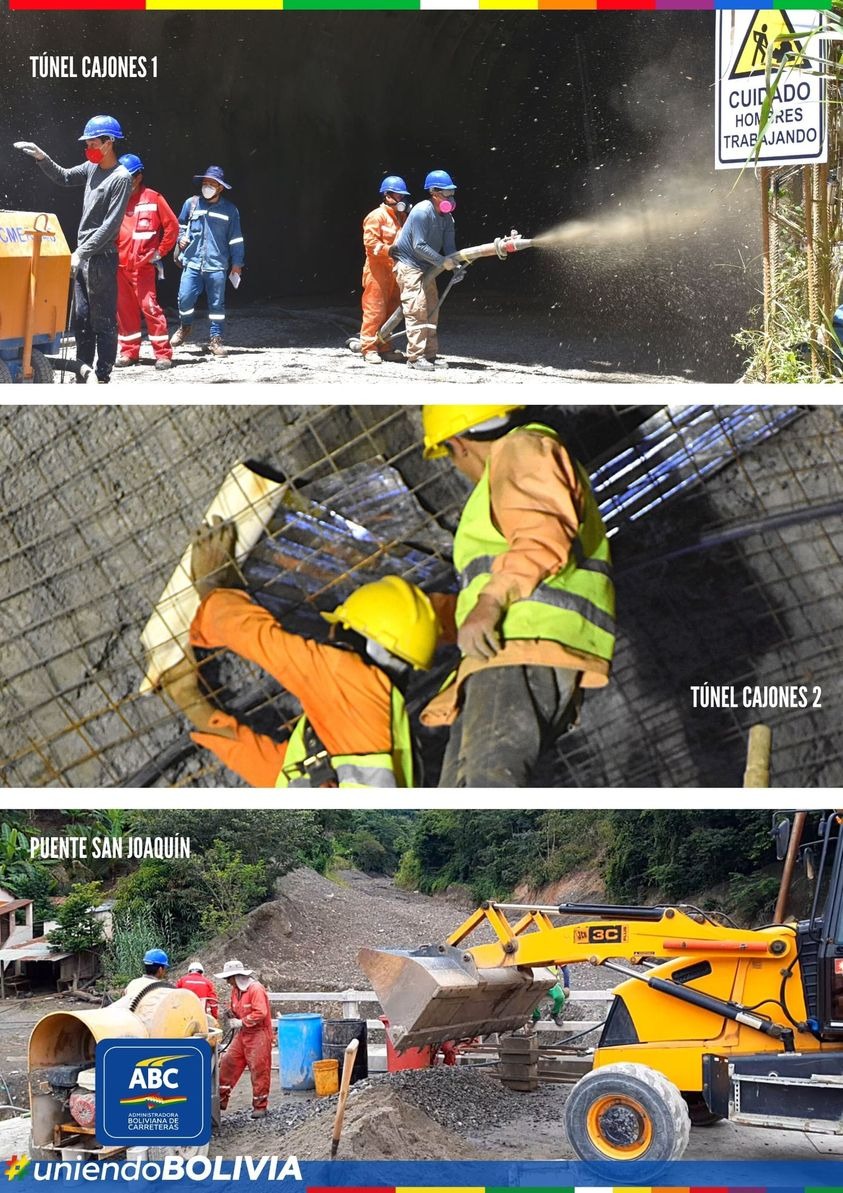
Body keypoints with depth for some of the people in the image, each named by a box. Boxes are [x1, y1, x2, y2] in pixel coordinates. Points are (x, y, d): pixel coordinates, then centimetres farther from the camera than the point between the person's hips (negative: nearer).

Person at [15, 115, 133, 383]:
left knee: (103, 320, -5)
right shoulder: (92, 168, 11)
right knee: (81, 318, 10)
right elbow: (64, 178, 28)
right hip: (83, 256, 8)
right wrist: (42, 158, 11)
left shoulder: (121, 178, -13)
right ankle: (82, 374, 16)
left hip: (102, 258, -8)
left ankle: (103, 377, -2)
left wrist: (82, 252, -20)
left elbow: (111, 225, -18)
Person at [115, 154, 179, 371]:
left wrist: (160, 251, 0)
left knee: (150, 306, -11)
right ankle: (129, 352, 17)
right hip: (119, 264, 4)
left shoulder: (153, 198, -1)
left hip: (142, 264, -4)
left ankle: (163, 354, -7)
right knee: (124, 309, 8)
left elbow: (172, 226, 1)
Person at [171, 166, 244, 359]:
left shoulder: (229, 210, 4)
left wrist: (237, 263, 5)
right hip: (192, 262, 1)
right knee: (185, 298, -6)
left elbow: (235, 238, 7)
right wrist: (181, 237, 3)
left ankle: (216, 339, 11)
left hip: (217, 265, -1)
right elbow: (180, 224, 22)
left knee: (217, 304, 2)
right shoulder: (191, 203, 6)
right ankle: (185, 327, 22)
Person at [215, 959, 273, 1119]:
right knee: (228, 1063, 4)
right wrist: (232, 1019, 2)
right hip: (242, 1034, 8)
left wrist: (241, 1022, -19)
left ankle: (260, 1107, 6)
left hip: (258, 1035, -8)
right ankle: (221, 1100, 13)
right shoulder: (235, 989, 9)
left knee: (258, 1070, -3)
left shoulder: (256, 989, -17)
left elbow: (261, 1013, -24)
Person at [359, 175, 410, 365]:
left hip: (396, 270, 8)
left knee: (391, 310, 11)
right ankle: (369, 348, -4)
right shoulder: (377, 216, -8)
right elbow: (371, 242, -15)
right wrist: (390, 251, -23)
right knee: (375, 309, -7)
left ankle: (384, 346, 19)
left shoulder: (403, 217, 16)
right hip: (378, 270, -8)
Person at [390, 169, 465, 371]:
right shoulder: (421, 213, -22)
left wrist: (456, 266, -18)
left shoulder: (446, 218, 4)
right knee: (417, 309, -14)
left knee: (431, 310, 8)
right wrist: (442, 262, -27)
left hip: (427, 268, 9)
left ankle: (430, 355, 12)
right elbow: (419, 246, -26)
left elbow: (449, 246, 0)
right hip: (408, 265, -9)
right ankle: (415, 357, -14)